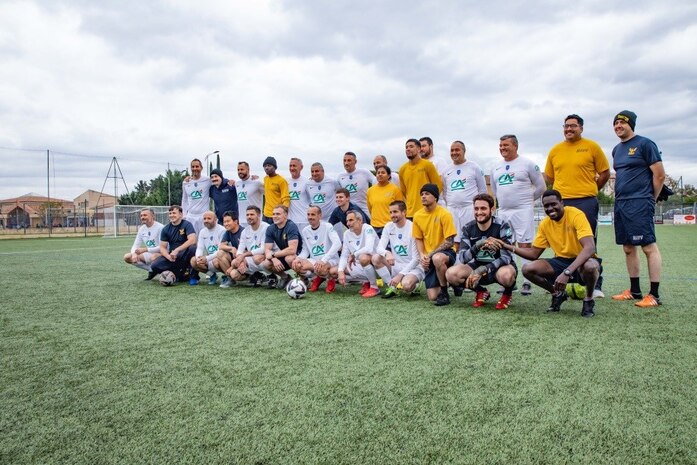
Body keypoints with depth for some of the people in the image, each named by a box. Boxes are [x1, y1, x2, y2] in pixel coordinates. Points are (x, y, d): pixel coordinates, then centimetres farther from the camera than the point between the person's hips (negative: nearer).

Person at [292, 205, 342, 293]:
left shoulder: (327, 227, -9)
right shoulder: (305, 231, 7)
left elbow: (337, 243, -23)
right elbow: (305, 250, 11)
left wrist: (323, 260, -33)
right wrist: (298, 258, -13)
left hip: (330, 260, -5)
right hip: (314, 261, 5)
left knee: (320, 269, -38)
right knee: (296, 265, -24)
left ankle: (331, 279, 0)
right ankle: (319, 278, 3)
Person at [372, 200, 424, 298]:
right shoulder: (389, 226, 2)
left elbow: (416, 259, -15)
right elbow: (379, 247, -7)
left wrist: (400, 275, -22)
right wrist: (387, 253, -31)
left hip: (413, 267, -5)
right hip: (396, 266, 5)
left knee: (406, 285, -35)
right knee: (375, 258, -19)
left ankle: (413, 286, 3)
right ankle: (391, 287, -6)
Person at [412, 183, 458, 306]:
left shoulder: (444, 214, -13)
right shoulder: (417, 215, 1)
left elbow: (450, 242, -14)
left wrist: (430, 254, -19)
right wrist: (422, 256, -8)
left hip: (446, 252, -4)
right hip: (429, 258, 4)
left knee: (437, 258, -43)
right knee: (433, 297, -5)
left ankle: (444, 293, -19)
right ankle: (445, 281, 30)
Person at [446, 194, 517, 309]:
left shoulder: (502, 227, -15)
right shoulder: (468, 229, -8)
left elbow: (506, 257, -23)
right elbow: (462, 259, -17)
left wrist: (482, 270, -37)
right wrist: (477, 246, -38)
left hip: (500, 266, -3)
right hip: (478, 266, 4)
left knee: (506, 275, -40)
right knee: (451, 274, -23)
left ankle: (507, 293, 0)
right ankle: (481, 292, 7)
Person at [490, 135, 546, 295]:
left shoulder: (527, 164, -1)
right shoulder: (496, 168, 13)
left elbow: (541, 187, 4)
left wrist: (527, 199, 9)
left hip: (523, 211, -5)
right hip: (503, 212, 5)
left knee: (525, 246, -6)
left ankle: (527, 283, -2)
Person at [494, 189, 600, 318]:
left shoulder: (576, 215, -19)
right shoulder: (545, 223, -1)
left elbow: (590, 248, -31)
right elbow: (534, 254, 5)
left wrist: (567, 272, -42)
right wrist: (508, 247, -10)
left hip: (582, 261, -5)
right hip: (561, 261, 5)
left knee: (590, 266, -40)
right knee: (528, 269, -18)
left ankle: (589, 300, -6)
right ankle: (558, 294, 10)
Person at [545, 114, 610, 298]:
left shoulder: (592, 147, 2)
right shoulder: (555, 150, 10)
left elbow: (605, 174, 5)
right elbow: (549, 177, 18)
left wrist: (588, 190, 7)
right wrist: (565, 189, 11)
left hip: (586, 202, -3)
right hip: (560, 203, 3)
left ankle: (595, 285, 9)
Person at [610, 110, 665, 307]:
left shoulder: (645, 144, -5)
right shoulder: (617, 149, 17)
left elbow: (660, 175, -6)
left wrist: (650, 200, -1)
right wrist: (621, 197, 14)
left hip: (639, 204, -8)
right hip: (620, 204, 8)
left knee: (649, 247, -8)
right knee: (628, 248, 11)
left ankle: (654, 295, -5)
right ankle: (634, 290, 20)